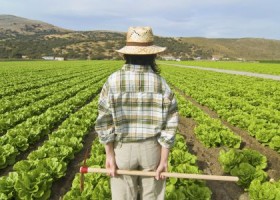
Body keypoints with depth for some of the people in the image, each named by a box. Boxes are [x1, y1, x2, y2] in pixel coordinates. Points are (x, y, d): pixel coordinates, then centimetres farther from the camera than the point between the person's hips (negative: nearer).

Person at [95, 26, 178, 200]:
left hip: (123, 149, 0)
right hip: (152, 149, 1)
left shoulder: (113, 81, -13)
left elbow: (105, 122, -13)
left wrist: (109, 155, -5)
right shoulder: (162, 84, -12)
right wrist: (164, 161, -5)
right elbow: (168, 126, -13)